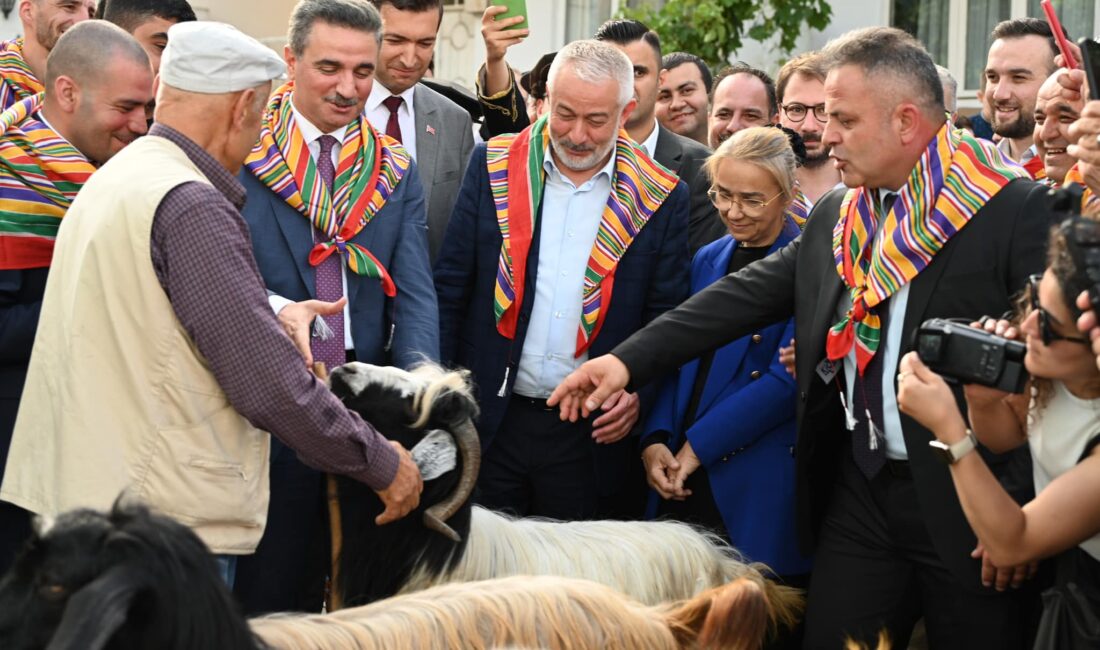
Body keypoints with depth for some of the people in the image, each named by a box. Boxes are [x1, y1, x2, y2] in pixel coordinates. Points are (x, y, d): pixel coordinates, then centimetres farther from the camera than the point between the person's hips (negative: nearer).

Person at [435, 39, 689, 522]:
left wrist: (641, 390, -12)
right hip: (490, 422, 1)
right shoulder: (493, 166, 1)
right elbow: (450, 287, 3)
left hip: (593, 434, -1)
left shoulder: (661, 198, -1)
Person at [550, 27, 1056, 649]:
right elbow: (746, 294, 11)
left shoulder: (1019, 212, -12)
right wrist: (630, 360, 3)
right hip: (857, 492, 6)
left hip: (969, 501, -6)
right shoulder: (834, 217, 10)